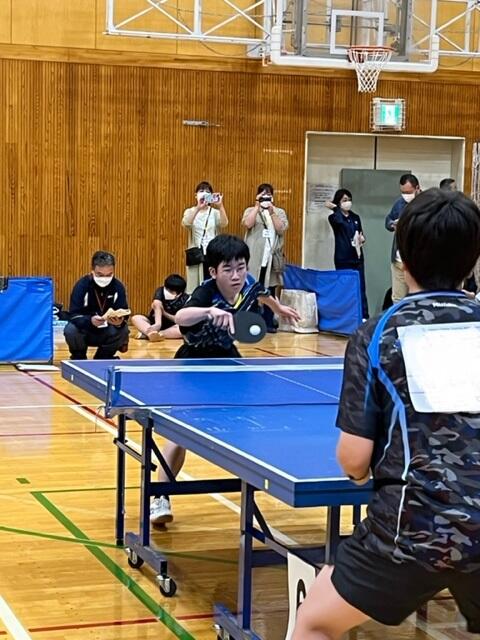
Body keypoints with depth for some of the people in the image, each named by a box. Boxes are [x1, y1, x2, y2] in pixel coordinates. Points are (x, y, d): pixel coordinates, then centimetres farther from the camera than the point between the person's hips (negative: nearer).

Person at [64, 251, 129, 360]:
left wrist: (119, 322, -40)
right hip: (85, 330, -2)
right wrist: (90, 320, -44)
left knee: (123, 330, -28)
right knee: (70, 330, -32)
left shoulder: (118, 287, -10)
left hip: (107, 334, 2)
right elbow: (74, 315, -23)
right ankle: (79, 359, 0)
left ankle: (103, 359, 1)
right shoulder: (82, 285, -17)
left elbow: (123, 314, -15)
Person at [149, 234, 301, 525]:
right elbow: (180, 316, -58)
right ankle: (161, 498, -7)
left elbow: (263, 294, 10)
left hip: (226, 357, 6)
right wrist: (210, 311, -75)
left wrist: (279, 308, 29)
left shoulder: (249, 285, -18)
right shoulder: (206, 293, -35)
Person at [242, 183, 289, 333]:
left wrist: (271, 212, -11)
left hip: (272, 257, 2)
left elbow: (281, 229, -4)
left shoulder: (280, 212, 12)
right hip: (255, 258, -2)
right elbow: (248, 224, -12)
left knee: (270, 291, 5)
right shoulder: (250, 210, 8)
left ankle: (269, 323, 11)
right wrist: (257, 206, -12)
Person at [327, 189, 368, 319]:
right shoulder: (334, 217, -1)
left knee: (360, 288, 2)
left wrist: (362, 238, -2)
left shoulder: (355, 217, 13)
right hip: (342, 259, -4)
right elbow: (339, 221, -24)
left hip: (357, 257, 4)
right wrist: (336, 208, -9)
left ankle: (364, 316, 2)